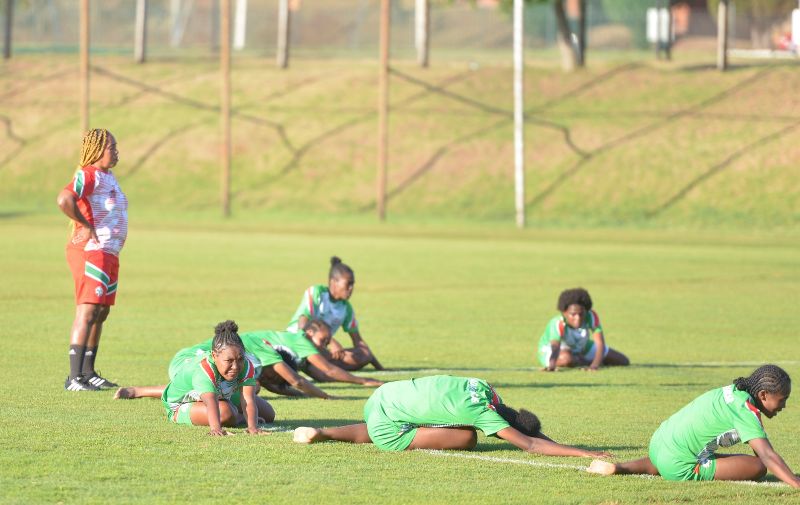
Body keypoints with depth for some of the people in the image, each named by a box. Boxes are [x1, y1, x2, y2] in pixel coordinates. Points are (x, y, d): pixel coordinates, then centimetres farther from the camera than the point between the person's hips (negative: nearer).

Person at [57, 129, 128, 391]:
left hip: (109, 255, 10)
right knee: (88, 311, -15)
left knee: (101, 313, 14)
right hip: (91, 252, -10)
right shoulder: (88, 175, -14)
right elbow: (64, 200, -30)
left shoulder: (108, 177, 18)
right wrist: (86, 226, -19)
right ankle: (74, 378, -19)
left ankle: (88, 372, 22)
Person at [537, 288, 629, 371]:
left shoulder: (591, 317, -33)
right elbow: (555, 345, -60)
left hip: (581, 347, 3)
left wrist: (595, 365, -58)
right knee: (566, 358, -42)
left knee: (623, 361, 1)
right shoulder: (558, 324, -43)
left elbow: (600, 343, -39)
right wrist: (552, 365, -82)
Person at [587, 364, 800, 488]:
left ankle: (616, 467, 31)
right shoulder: (745, 410, -17)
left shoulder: (733, 391, 9)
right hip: (679, 468, -10)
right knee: (758, 467, -15)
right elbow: (767, 455, -27)